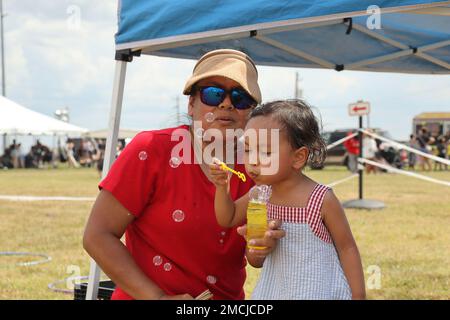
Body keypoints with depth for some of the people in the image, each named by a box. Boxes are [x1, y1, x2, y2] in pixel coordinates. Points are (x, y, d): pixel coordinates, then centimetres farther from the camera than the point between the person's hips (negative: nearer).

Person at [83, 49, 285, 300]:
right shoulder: (151, 150, -16)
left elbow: (254, 258, 3)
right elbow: (97, 236, -16)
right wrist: (158, 297, -20)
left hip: (228, 296, 4)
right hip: (145, 295, -4)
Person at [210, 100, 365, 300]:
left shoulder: (322, 200, -19)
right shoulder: (261, 193, -3)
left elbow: (346, 248, -10)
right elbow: (227, 219, 10)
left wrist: (358, 295, -8)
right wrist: (221, 187, -9)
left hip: (318, 291, -5)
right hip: (274, 290, 5)